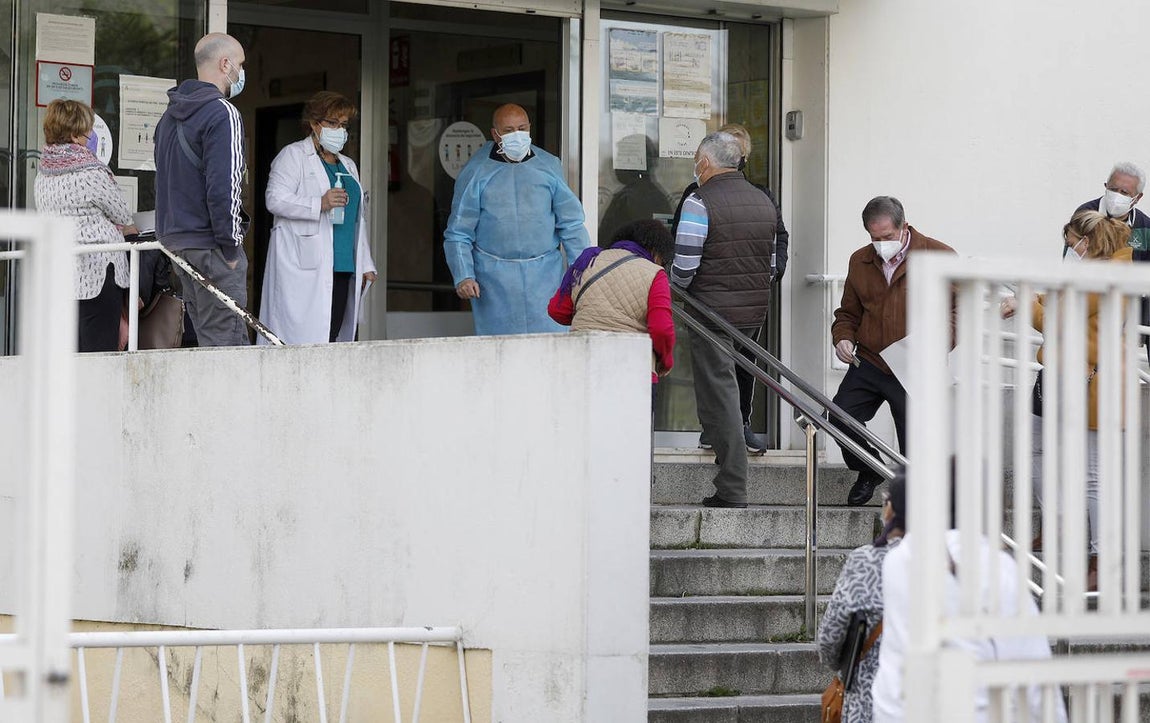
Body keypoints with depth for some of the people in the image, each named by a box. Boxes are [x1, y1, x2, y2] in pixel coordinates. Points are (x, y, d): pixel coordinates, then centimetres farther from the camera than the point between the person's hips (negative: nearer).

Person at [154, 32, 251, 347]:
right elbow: (224, 188, -19)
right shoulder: (222, 114, -12)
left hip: (175, 240, 9)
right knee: (225, 343, -9)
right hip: (209, 244, -9)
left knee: (208, 339, 12)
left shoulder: (171, 115, 17)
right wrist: (231, 248, -13)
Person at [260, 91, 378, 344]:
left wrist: (365, 264, 20)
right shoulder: (293, 156, 3)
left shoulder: (348, 165, 25)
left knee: (334, 335, -2)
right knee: (305, 338, -14)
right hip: (304, 269, -7)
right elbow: (276, 199, -10)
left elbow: (357, 218, 27)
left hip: (343, 267, 7)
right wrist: (320, 204, -21)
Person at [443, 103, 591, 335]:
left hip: (544, 275, 1)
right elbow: (458, 233, 3)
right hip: (495, 279, -1)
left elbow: (570, 224, 12)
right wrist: (463, 277, -9)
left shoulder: (549, 166, 9)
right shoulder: (476, 172, 3)